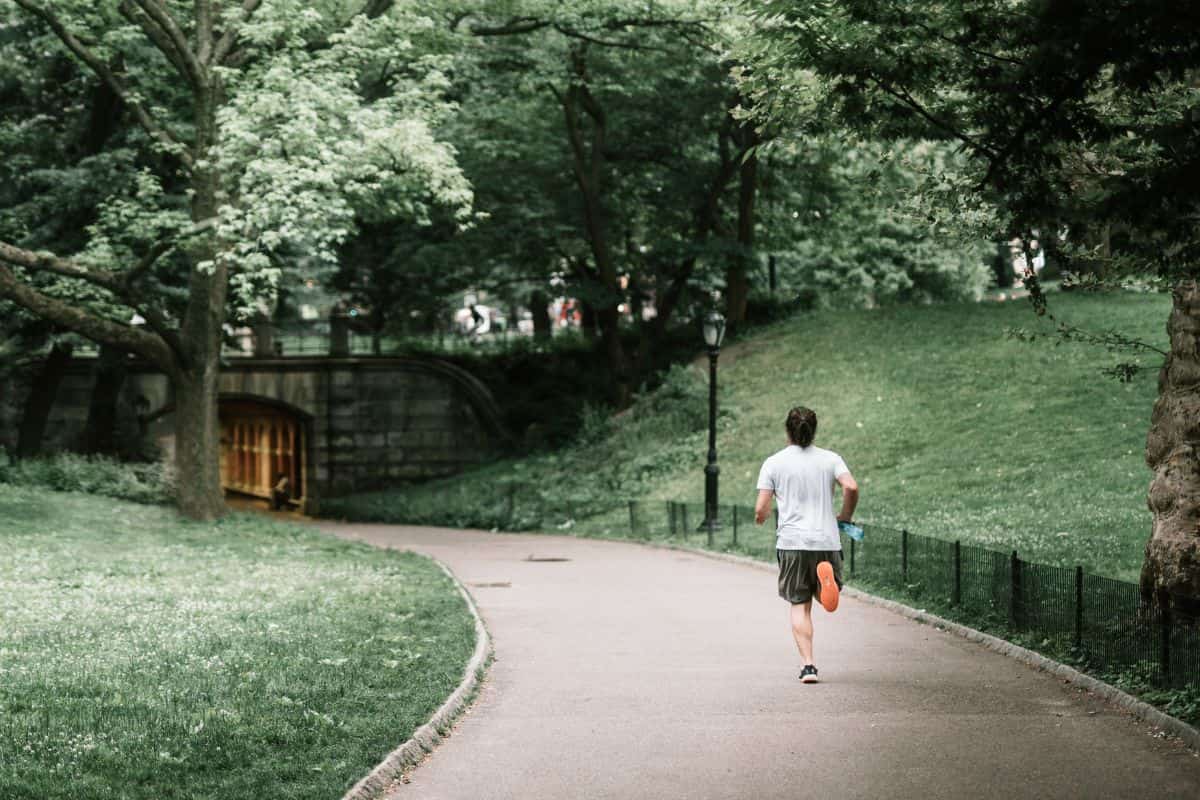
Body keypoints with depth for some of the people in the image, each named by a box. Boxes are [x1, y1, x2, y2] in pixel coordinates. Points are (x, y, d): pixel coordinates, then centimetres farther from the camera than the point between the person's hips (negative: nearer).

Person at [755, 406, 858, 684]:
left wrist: (761, 517, 22)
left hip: (792, 542, -1)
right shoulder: (830, 459, 5)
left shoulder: (774, 463, 2)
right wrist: (845, 516, 7)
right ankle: (826, 576, -23)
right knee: (829, 601, 14)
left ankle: (808, 665, -5)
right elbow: (851, 487, -11)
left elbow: (761, 509, -3)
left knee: (800, 605, 6)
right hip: (827, 540, 1)